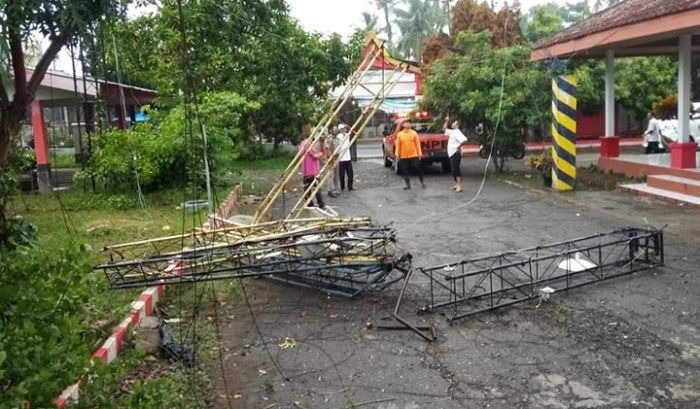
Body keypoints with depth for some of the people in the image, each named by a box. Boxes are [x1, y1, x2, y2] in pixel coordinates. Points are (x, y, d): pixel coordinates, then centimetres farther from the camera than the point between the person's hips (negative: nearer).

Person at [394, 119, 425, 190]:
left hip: (413, 155, -2)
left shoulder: (414, 133, 1)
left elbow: (417, 144, 0)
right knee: (404, 171, 3)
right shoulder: (399, 134, 4)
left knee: (418, 169, -1)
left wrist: (419, 153, -4)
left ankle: (422, 182, 17)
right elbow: (397, 145, 3)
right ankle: (408, 184, 15)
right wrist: (397, 154, -4)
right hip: (403, 156, 2)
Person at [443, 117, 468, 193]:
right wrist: (446, 121, 18)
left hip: (455, 154, -10)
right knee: (453, 169, 13)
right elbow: (444, 129, 29)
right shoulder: (452, 132, 15)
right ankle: (457, 184, 22)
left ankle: (459, 185, -12)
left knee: (456, 169, -12)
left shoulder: (457, 133, -14)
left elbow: (464, 140, -28)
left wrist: (459, 146, -20)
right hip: (451, 153, 10)